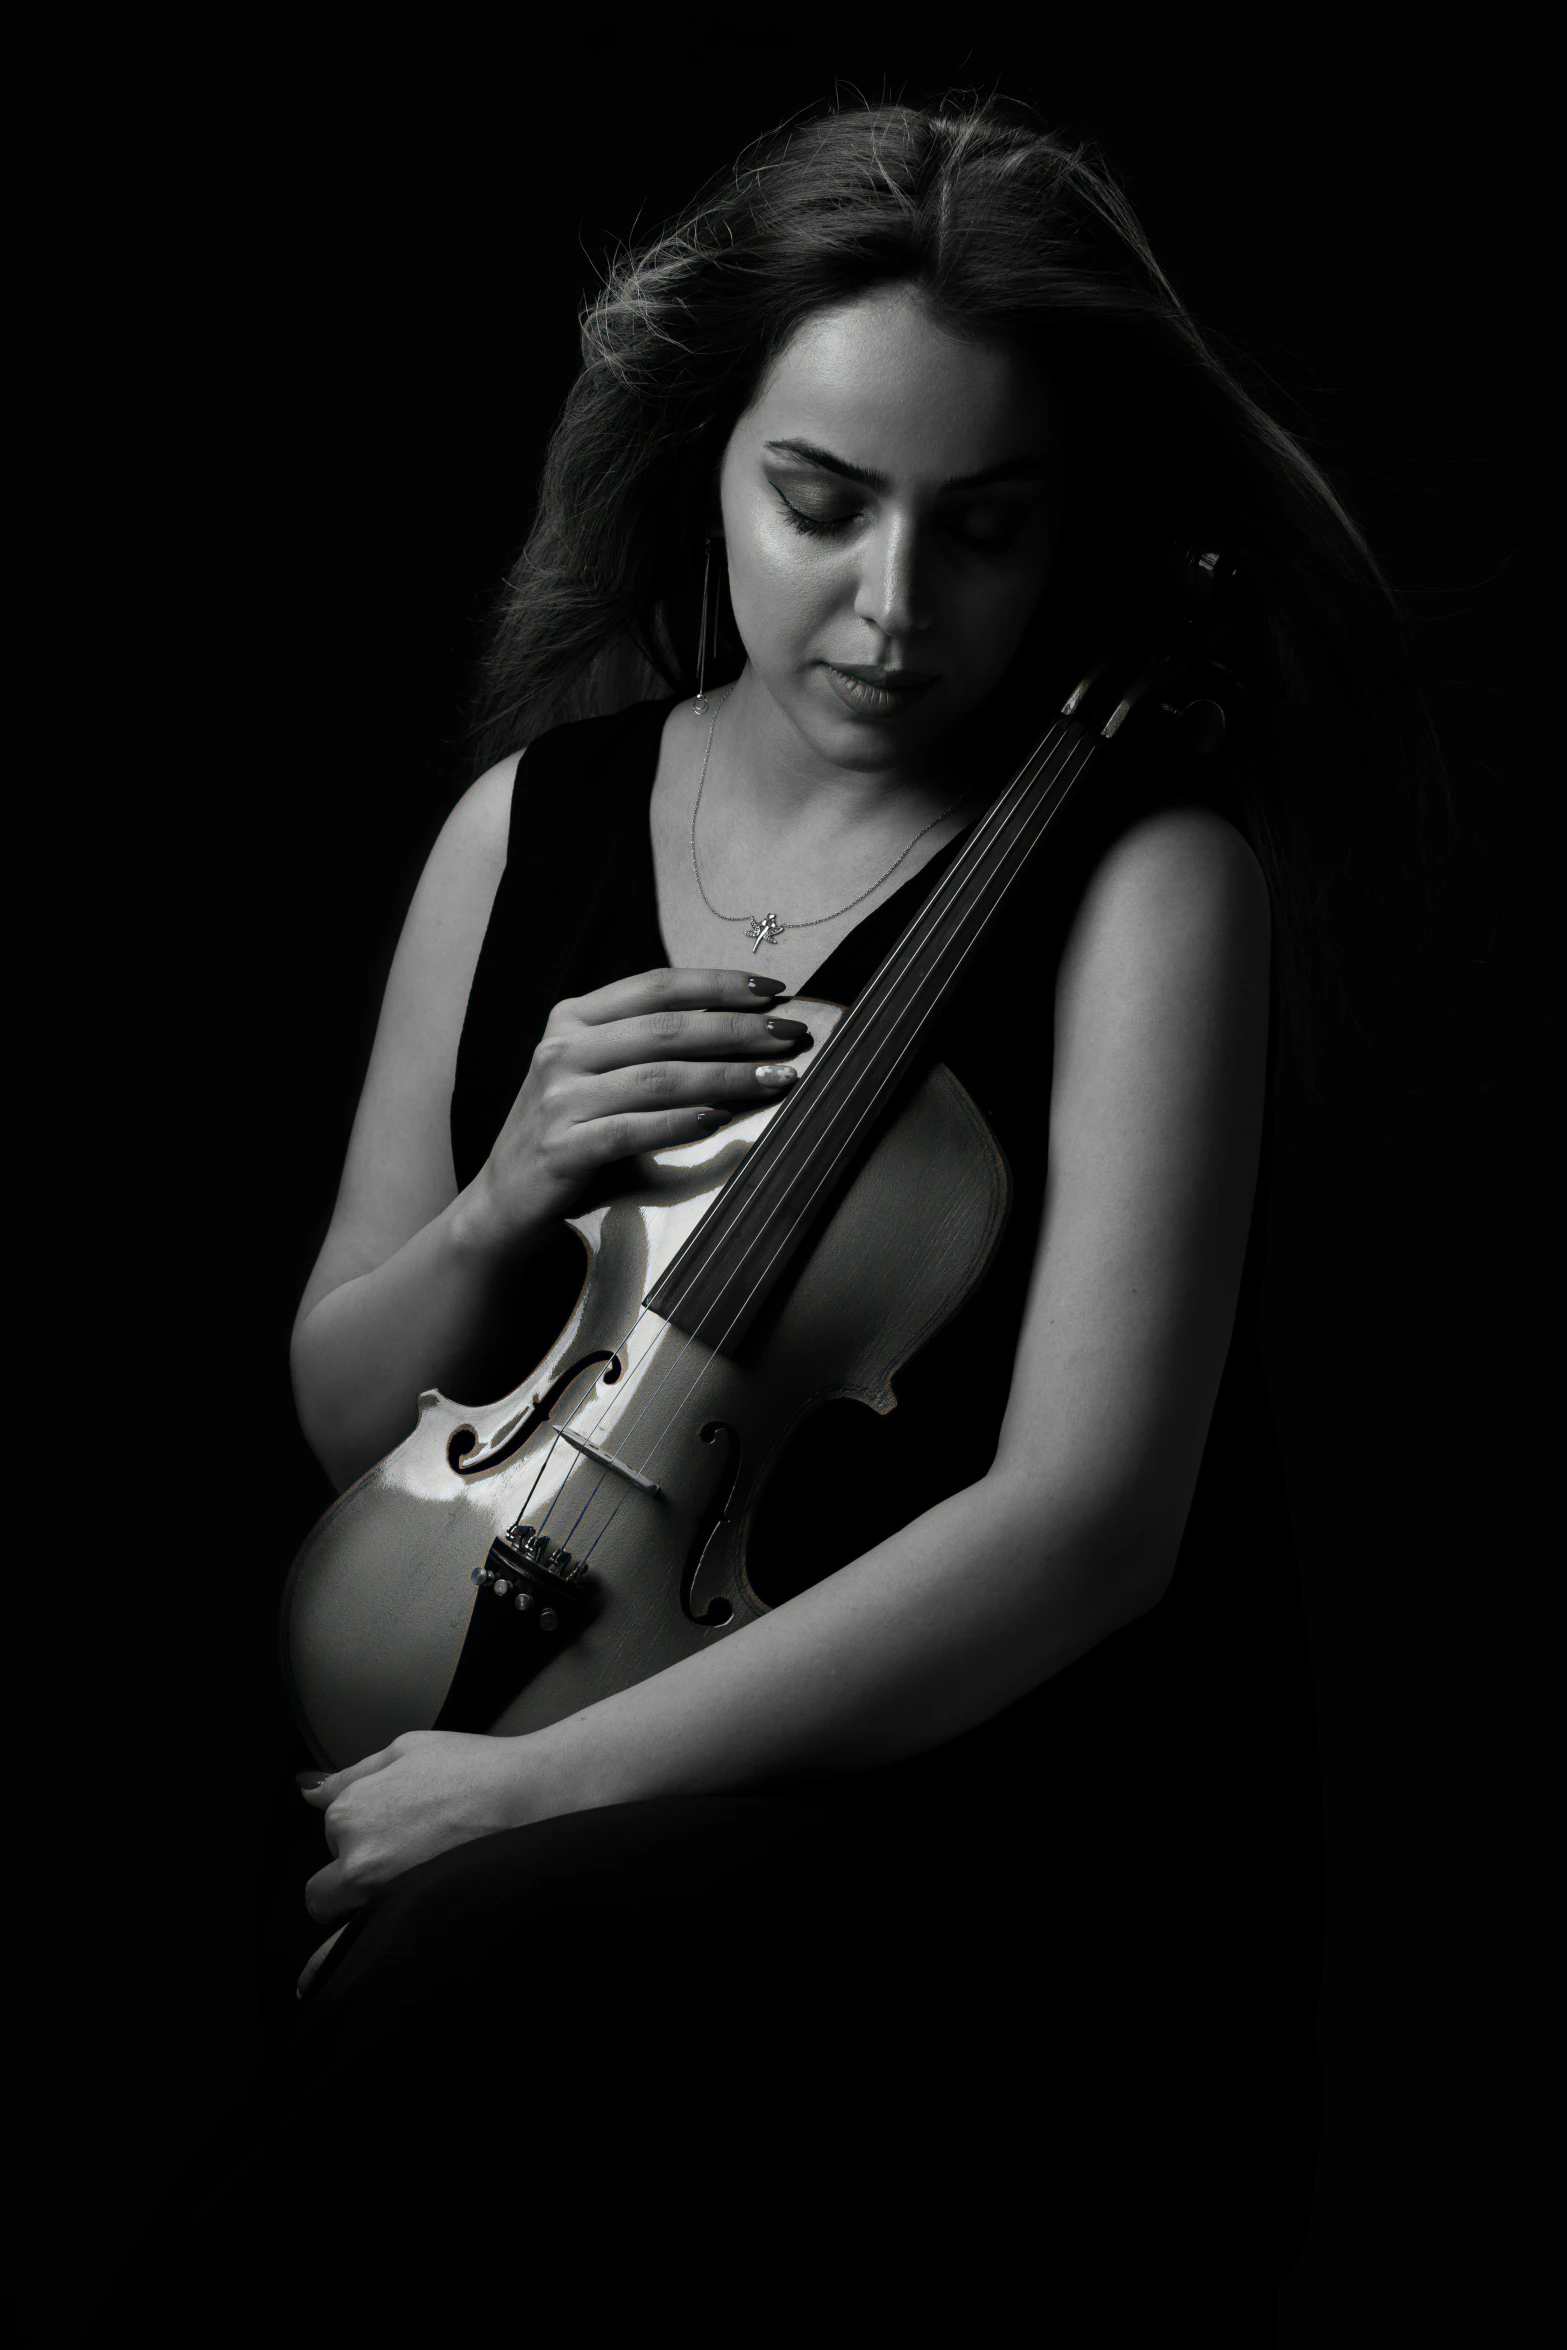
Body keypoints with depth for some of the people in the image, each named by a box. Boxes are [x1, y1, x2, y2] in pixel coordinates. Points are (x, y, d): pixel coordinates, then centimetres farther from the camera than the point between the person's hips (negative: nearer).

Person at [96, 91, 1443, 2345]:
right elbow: (347, 1417, 14)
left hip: (1041, 1834, -3)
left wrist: (543, 1779, -20)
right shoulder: (532, 822, 6)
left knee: (502, 1938, -33)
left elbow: (1084, 1519, -19)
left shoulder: (1143, 873, -9)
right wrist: (508, 1205, -7)